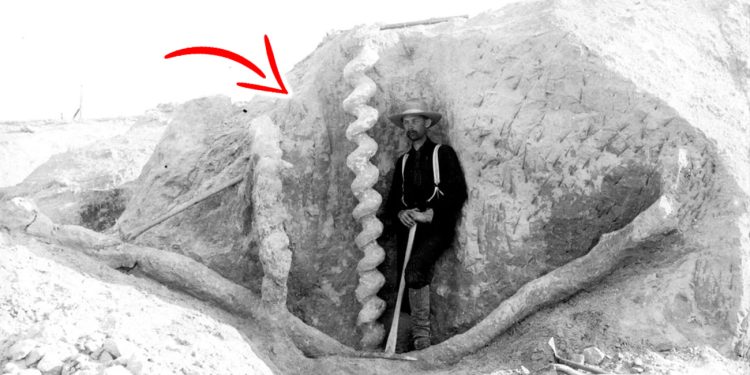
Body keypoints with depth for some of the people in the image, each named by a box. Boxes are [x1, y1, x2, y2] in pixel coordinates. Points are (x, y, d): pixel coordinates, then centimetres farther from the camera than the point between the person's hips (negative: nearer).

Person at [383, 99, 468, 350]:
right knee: (406, 279, -6)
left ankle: (421, 335, -18)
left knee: (414, 272, -26)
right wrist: (400, 213, -4)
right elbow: (393, 198, 19)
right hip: (408, 226, 5)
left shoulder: (443, 153, 6)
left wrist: (430, 214, -14)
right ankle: (416, 339, 0)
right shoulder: (403, 161, 22)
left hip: (436, 227, -5)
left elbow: (458, 192, -3)